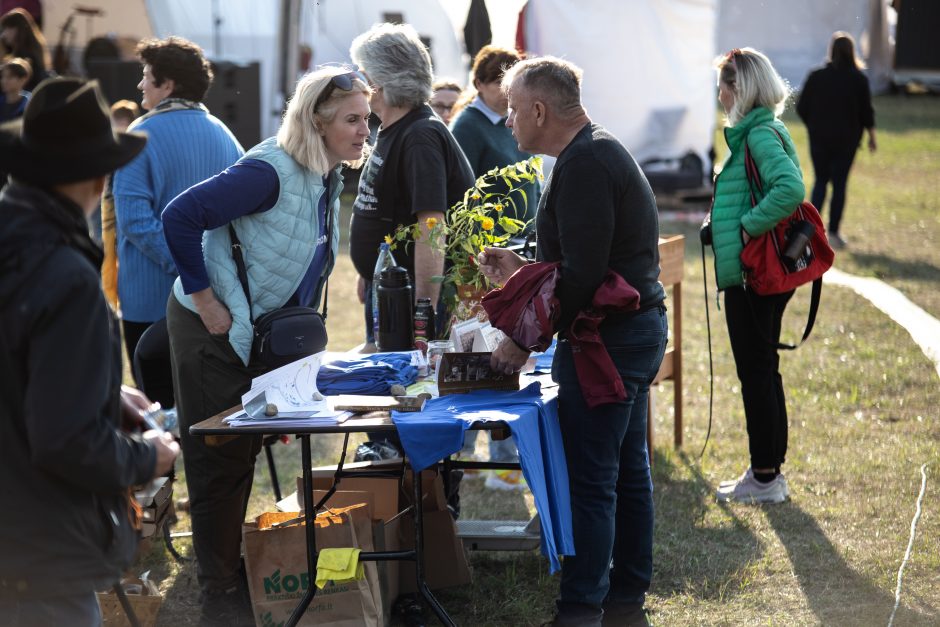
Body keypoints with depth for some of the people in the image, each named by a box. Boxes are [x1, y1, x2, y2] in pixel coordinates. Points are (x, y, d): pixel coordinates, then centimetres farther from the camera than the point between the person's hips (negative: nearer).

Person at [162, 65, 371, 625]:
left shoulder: (328, 178, 3)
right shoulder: (271, 172, -25)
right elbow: (181, 216, -29)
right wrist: (205, 300, -25)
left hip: (265, 336, 8)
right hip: (216, 331, -8)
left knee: (245, 454, 16)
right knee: (221, 462, -1)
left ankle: (237, 573, 29)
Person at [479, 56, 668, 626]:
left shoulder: (583, 165, -18)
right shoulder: (604, 150, 16)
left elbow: (583, 275, -24)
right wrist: (523, 268, 15)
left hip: (606, 338, -11)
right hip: (639, 327, 11)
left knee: (589, 480, -6)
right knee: (627, 468, 16)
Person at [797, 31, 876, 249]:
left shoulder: (816, 76, -6)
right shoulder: (859, 79, -8)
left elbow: (802, 108, -2)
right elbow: (866, 111, -4)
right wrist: (871, 136, 11)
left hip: (819, 138, 1)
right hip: (847, 139, -1)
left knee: (820, 181, 14)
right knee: (840, 183, 7)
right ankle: (833, 231, 8)